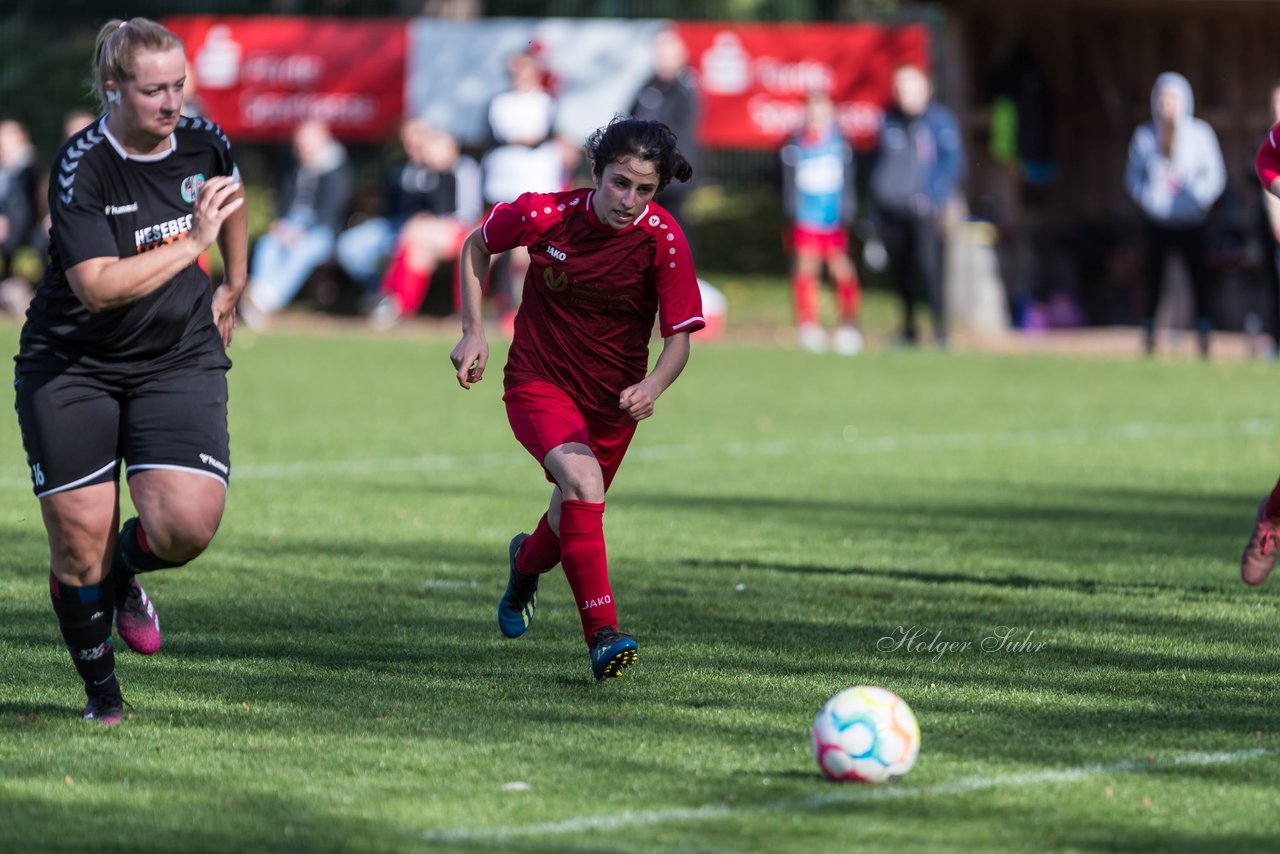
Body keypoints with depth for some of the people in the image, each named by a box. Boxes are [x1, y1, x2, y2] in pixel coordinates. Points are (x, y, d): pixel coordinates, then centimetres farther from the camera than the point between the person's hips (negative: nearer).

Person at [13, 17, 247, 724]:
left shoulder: (204, 142, -3)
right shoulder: (81, 167, -18)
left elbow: (231, 202, 23)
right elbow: (98, 287, -27)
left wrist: (233, 287, 30)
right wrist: (188, 244, -26)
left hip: (179, 360, 3)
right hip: (70, 367, -3)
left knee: (187, 525, -16)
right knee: (80, 536, -3)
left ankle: (125, 574, 20)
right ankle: (101, 691, 19)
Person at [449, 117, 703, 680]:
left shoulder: (663, 240, -18)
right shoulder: (545, 215, -17)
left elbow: (679, 338, -16)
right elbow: (477, 247, 3)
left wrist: (652, 387, -36)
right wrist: (473, 333, -3)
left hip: (613, 400, 2)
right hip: (538, 381, -2)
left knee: (573, 518, 16)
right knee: (583, 480, -29)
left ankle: (526, 561, 55)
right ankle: (603, 635, -31)